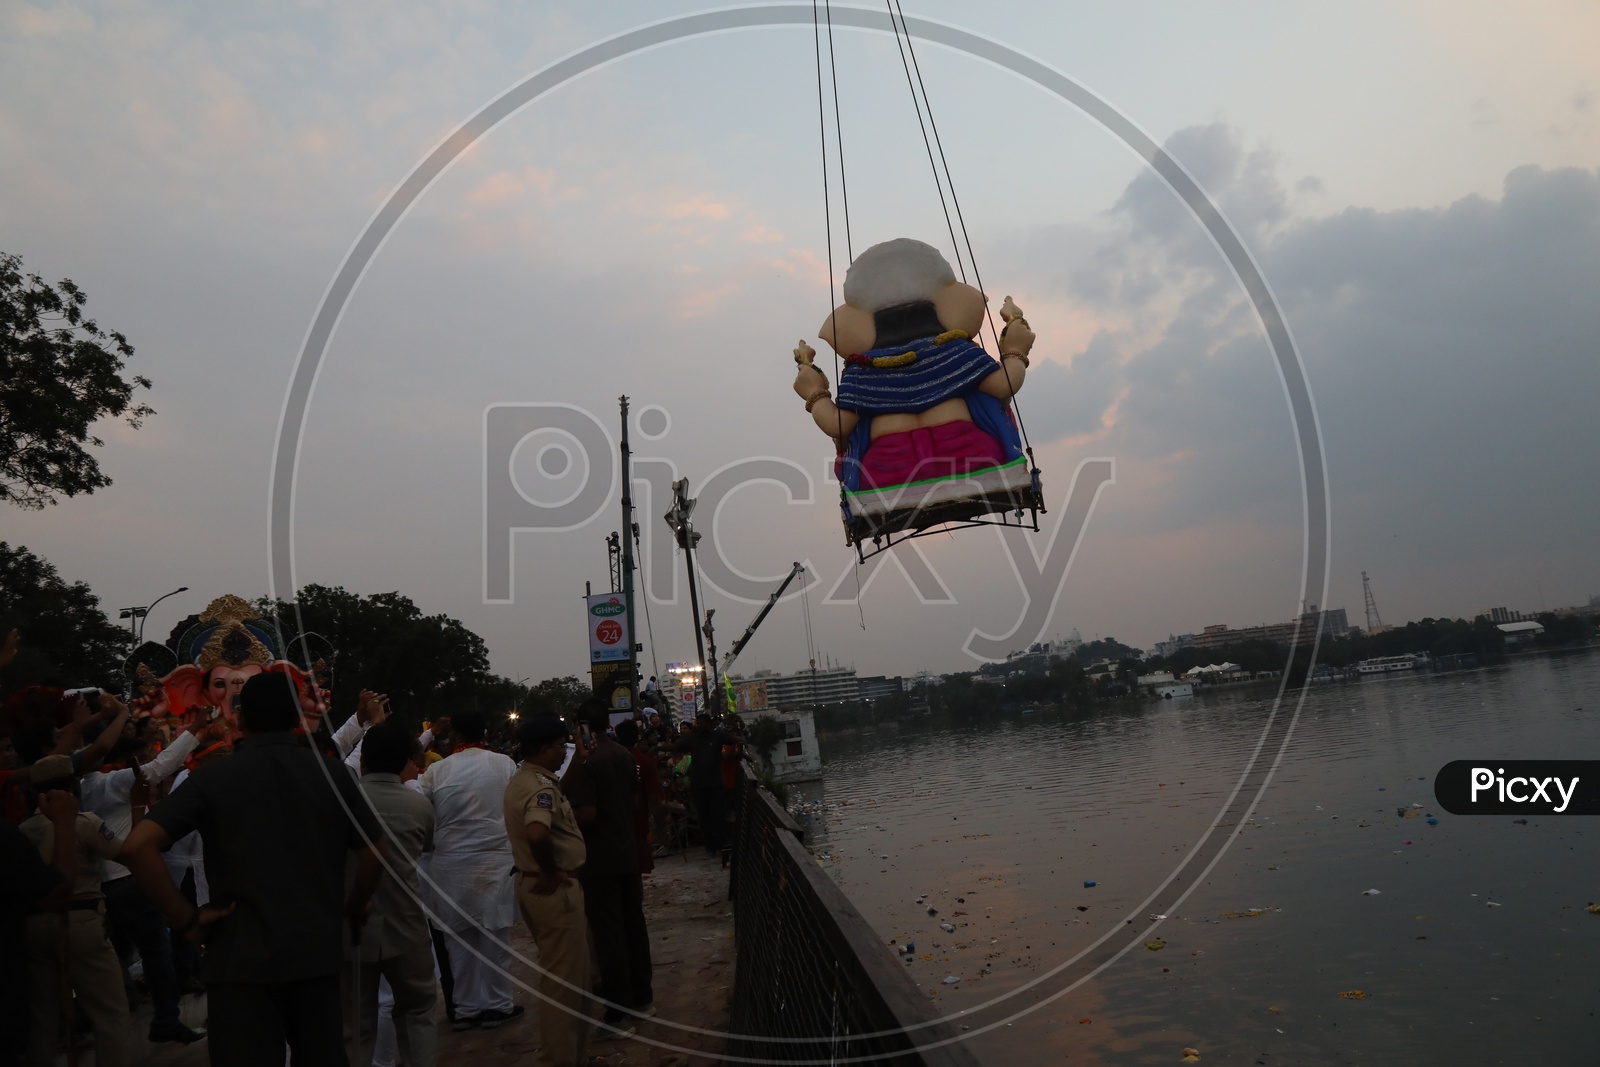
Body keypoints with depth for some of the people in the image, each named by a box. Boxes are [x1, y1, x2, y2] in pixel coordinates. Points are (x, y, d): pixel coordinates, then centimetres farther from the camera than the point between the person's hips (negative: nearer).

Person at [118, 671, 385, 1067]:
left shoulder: (213, 777, -3)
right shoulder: (332, 773, 1)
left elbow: (137, 846, -13)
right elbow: (373, 852, 2)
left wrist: (186, 919, -8)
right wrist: (351, 908, 16)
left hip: (241, 956, -2)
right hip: (317, 951, 2)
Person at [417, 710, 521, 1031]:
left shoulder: (435, 771, -4)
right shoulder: (505, 764, -5)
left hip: (450, 865, 1)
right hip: (495, 859, -1)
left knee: (459, 937, 11)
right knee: (495, 933, 9)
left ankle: (466, 1007, 19)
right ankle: (496, 1004, 17)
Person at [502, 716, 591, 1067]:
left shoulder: (520, 779, 10)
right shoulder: (541, 785, -22)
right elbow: (537, 834, -40)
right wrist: (551, 873, -24)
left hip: (532, 884, 10)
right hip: (554, 889, -10)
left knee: (559, 973, 22)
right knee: (565, 977, 2)